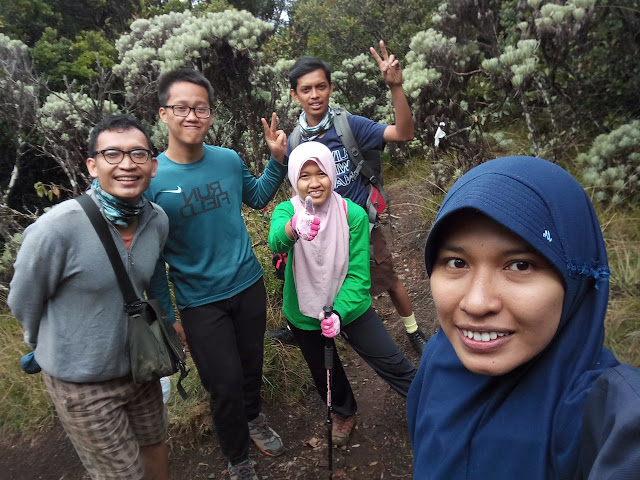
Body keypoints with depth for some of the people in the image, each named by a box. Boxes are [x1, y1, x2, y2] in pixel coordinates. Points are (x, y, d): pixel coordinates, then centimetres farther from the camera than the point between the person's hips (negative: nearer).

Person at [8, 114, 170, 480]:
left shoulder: (158, 220, -11)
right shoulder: (58, 227, -27)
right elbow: (24, 302, -10)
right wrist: (55, 350, 6)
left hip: (139, 364, 5)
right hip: (81, 382, -4)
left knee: (156, 446, 24)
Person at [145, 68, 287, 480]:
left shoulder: (229, 160, -6)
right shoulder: (151, 178, -15)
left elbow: (257, 197, 14)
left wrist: (278, 158, -2)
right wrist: (167, 314, -6)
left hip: (248, 284, 3)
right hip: (200, 302, -3)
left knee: (252, 364, 21)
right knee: (226, 384, 6)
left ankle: (254, 418, 54)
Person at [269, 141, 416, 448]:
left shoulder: (353, 214, -17)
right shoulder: (286, 210, -15)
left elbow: (358, 273, -17)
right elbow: (276, 241, -39)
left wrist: (339, 312, -31)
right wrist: (293, 228, -62)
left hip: (349, 307, -1)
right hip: (303, 312, 2)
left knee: (393, 365, 2)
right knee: (323, 372, 22)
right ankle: (344, 413, 52)